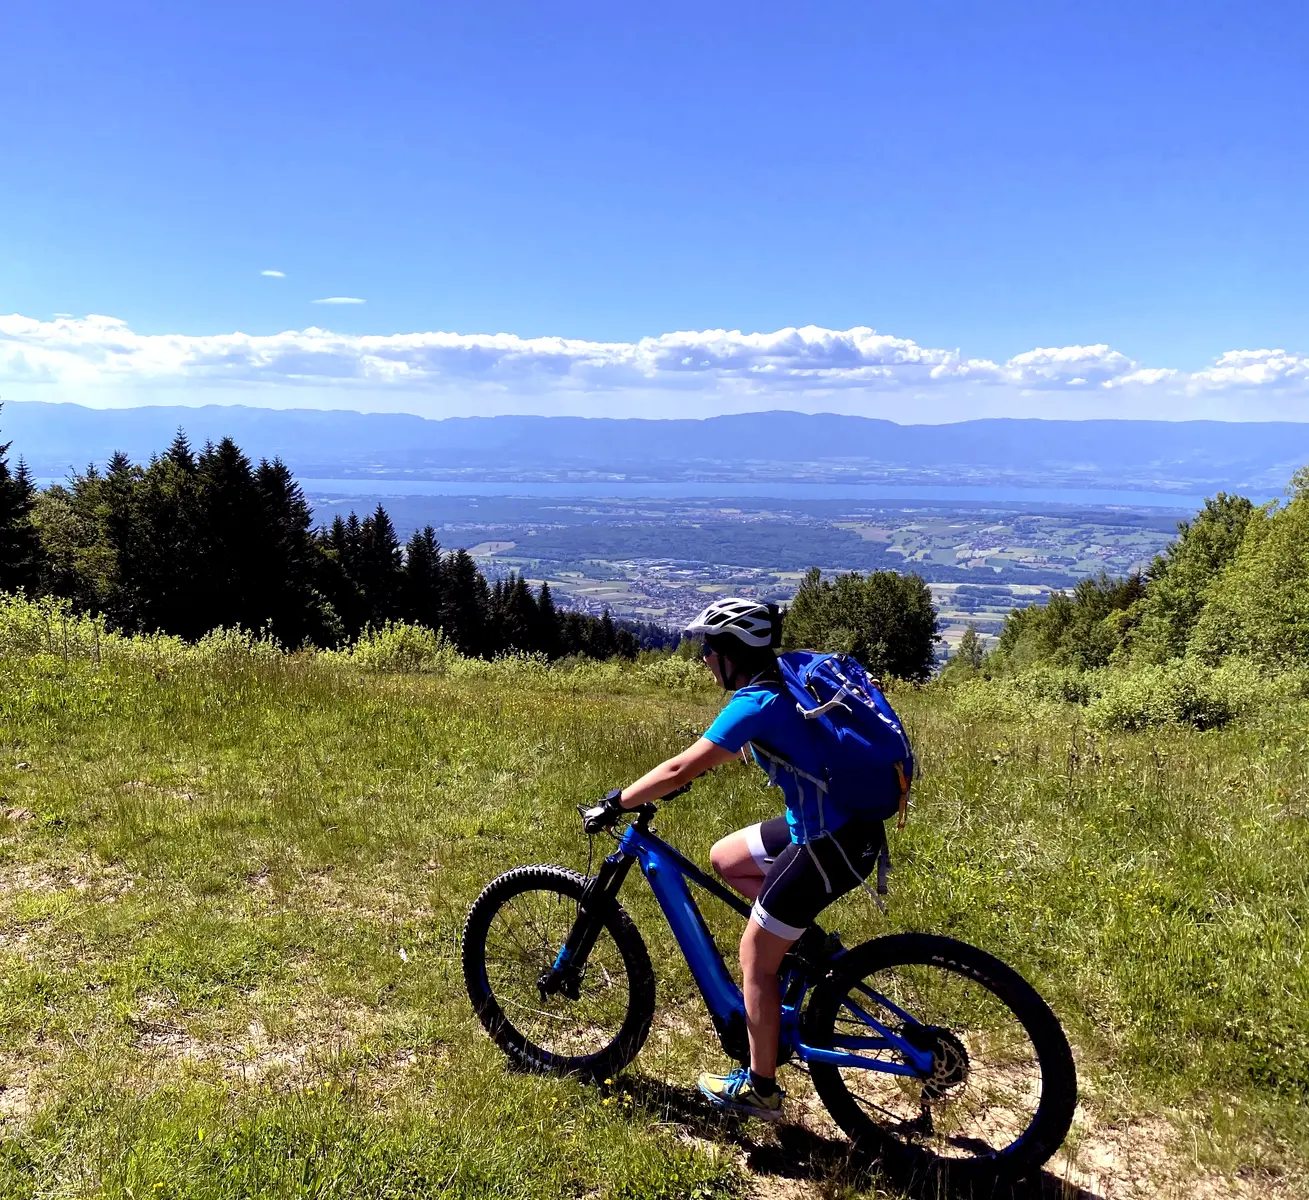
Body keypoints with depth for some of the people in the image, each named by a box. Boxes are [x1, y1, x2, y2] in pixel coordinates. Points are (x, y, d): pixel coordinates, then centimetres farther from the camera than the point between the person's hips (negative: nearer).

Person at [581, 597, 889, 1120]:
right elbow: (716, 752, 24)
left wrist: (616, 803, -10)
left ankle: (759, 1089, 19)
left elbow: (681, 769, -21)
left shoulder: (755, 703, -20)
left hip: (833, 843, -9)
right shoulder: (783, 683, 8)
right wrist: (678, 777, 22)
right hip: (829, 821, 9)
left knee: (756, 959, 4)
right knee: (724, 859, 21)